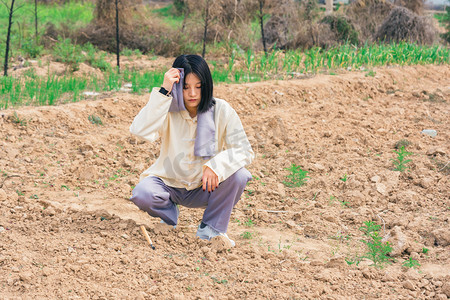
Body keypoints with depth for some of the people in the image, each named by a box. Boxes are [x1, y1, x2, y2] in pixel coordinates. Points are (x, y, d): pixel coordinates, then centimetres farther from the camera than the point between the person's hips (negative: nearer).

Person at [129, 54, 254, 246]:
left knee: (238, 175, -27)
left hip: (205, 188, 1)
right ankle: (169, 214, 6)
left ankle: (211, 229, -4)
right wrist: (163, 91, -35)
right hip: (169, 184, -1)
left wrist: (216, 165, -32)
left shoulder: (221, 111, -11)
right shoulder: (168, 110, -13)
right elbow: (140, 131, -32)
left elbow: (244, 150, -14)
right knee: (142, 193, -31)